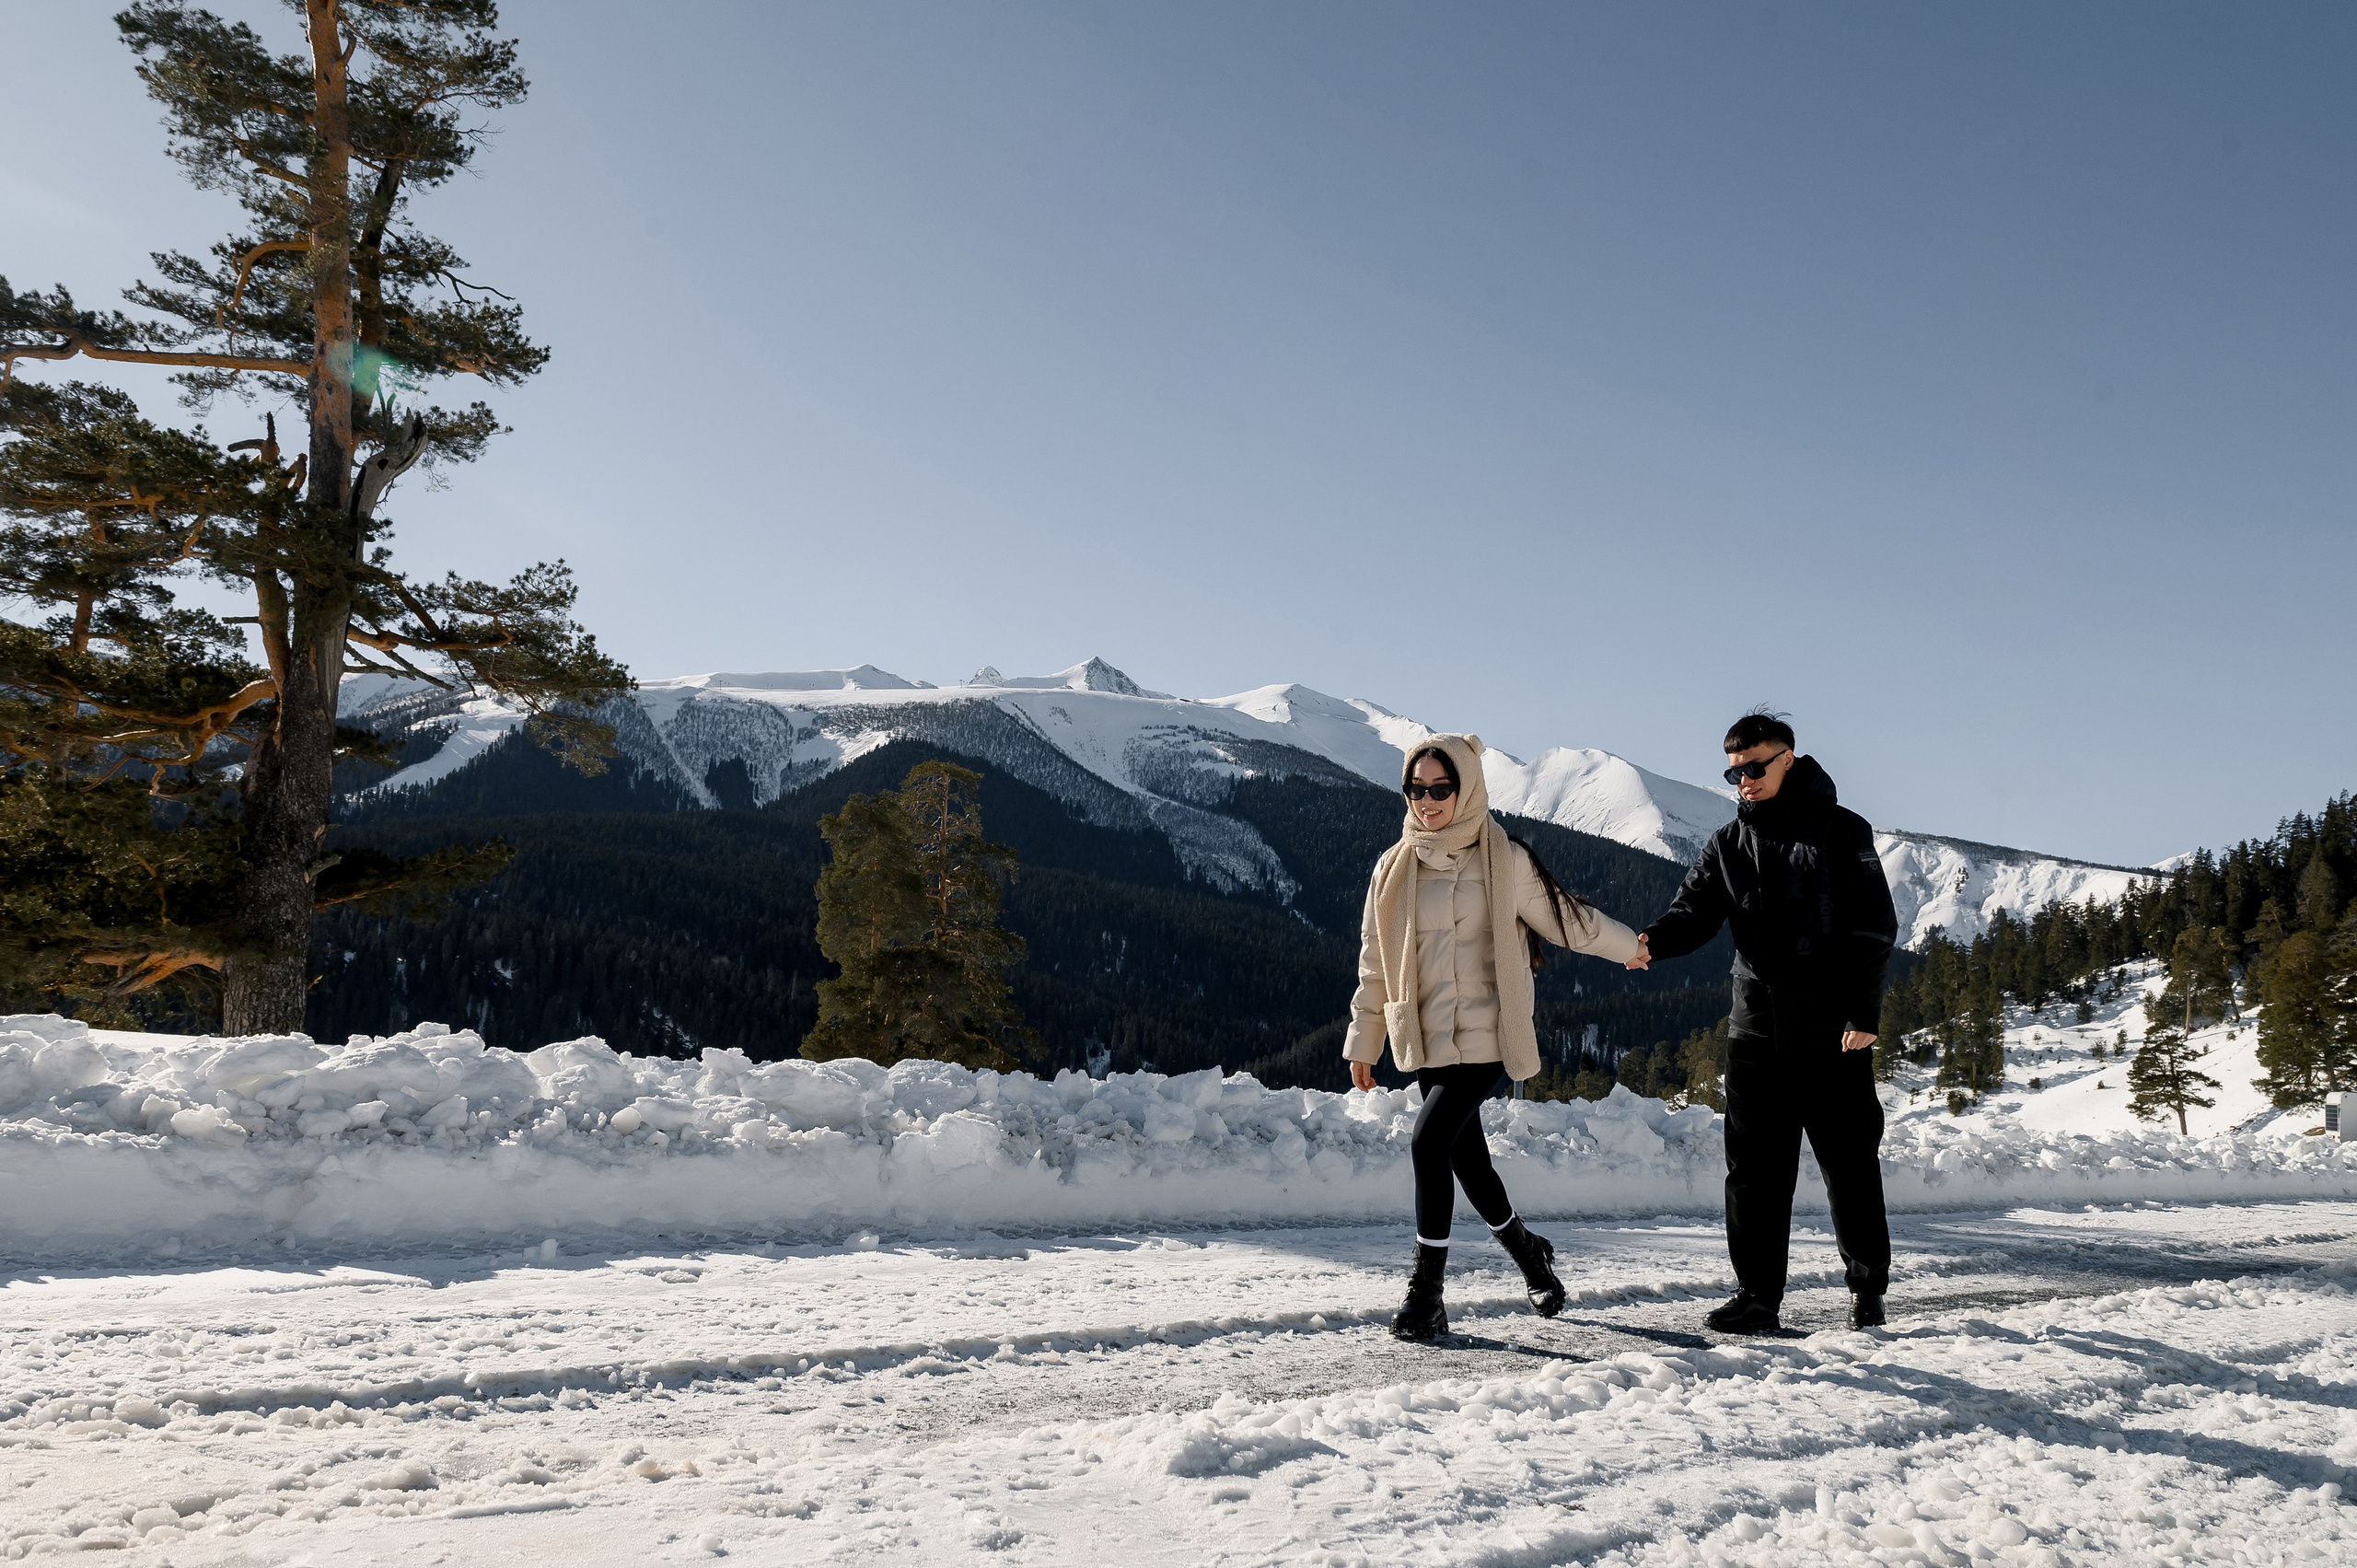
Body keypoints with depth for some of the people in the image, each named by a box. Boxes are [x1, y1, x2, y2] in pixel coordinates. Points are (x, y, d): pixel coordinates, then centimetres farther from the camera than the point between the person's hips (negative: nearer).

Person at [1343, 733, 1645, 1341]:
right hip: (1425, 1040, 5)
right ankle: (1529, 1253, 37)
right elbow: (1375, 960, 13)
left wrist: (1641, 948, 14)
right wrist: (1363, 1040, 13)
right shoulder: (1395, 868, 8)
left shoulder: (1505, 861, -3)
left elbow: (1567, 917, 8)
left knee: (1429, 1142, -19)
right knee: (1467, 1158, 11)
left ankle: (1426, 1293, -9)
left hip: (1485, 1037, -5)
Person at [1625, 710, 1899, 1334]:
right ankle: (1758, 1295, 10)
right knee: (1755, 1169, 3)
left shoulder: (1840, 831, -1)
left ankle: (1868, 1286, 25)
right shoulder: (1729, 844, 10)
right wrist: (1652, 942, -24)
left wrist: (1864, 1013, -12)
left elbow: (1875, 926, -4)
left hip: (1833, 1035, -3)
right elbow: (1696, 910, -1)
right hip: (1755, 1031, 4)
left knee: (1850, 1165, 6)